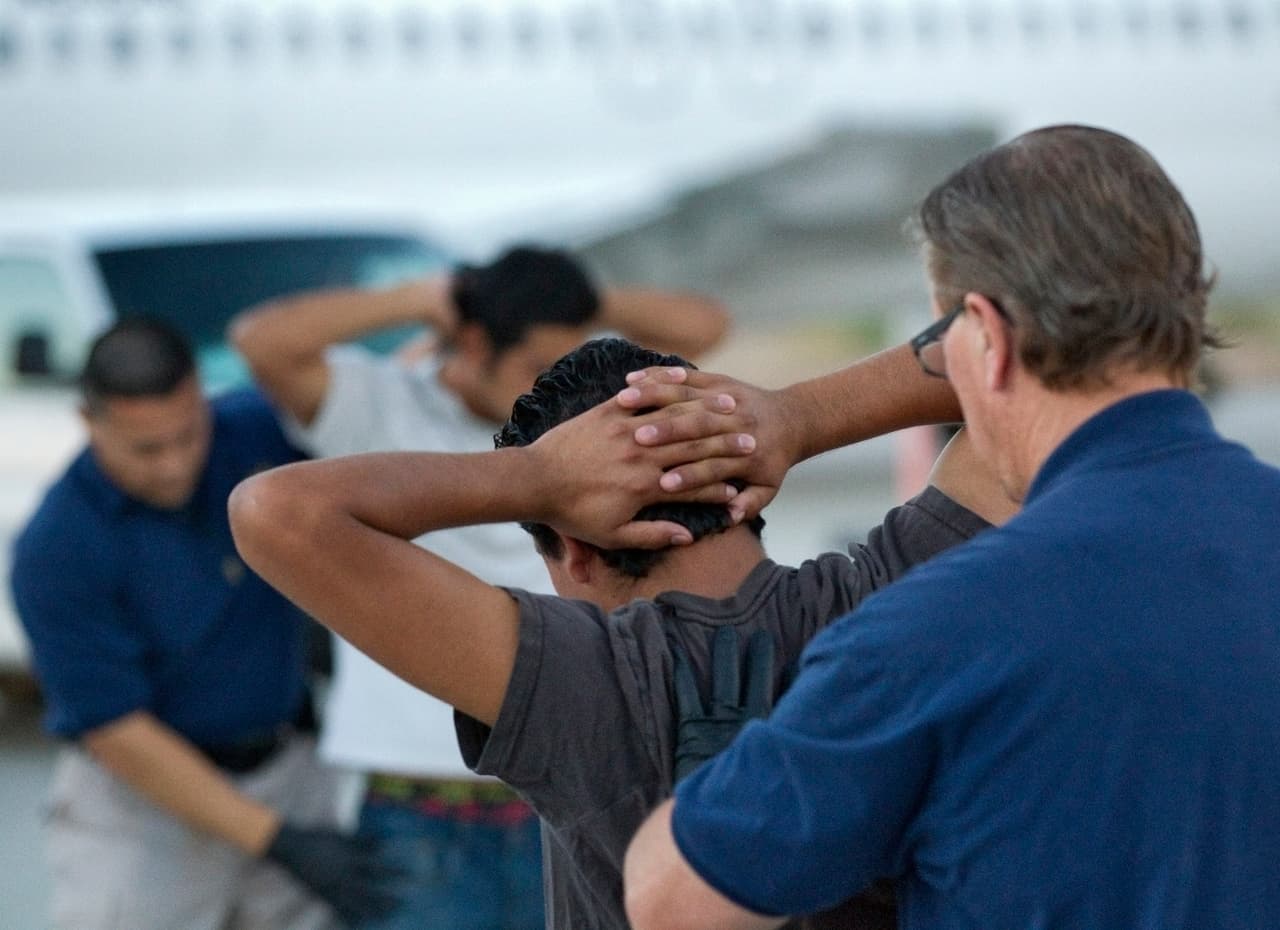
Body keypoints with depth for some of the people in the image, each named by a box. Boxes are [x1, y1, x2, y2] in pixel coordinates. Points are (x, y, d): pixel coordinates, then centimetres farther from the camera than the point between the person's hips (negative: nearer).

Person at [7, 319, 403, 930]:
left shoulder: (255, 429, -8)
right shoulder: (54, 552, -21)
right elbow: (115, 732, -20)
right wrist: (278, 843, -24)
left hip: (288, 776, 5)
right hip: (139, 803, -4)